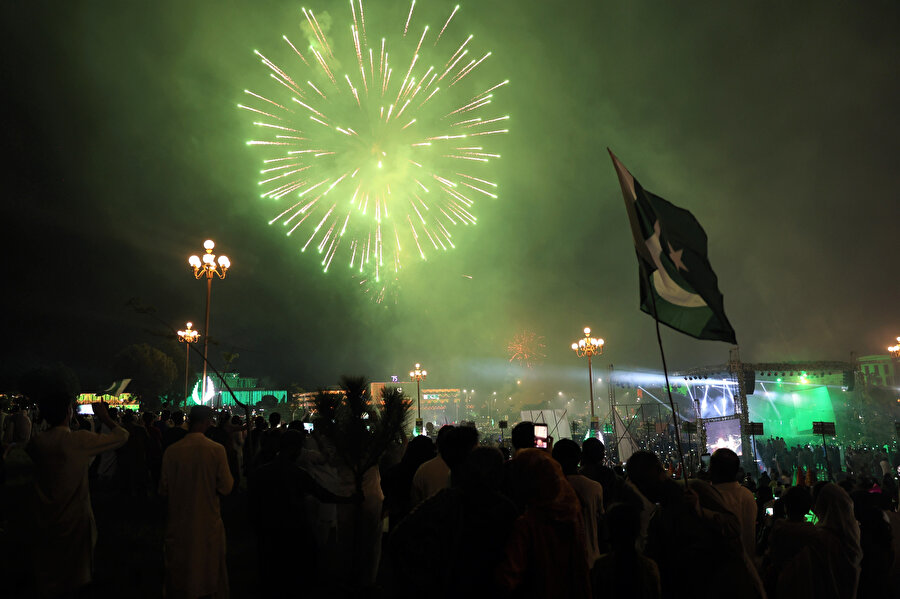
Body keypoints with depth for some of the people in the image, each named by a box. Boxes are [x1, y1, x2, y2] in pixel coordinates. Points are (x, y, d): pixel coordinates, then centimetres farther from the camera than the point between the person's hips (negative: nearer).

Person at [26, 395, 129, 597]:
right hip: (75, 520, -4)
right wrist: (104, 417, -1)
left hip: (45, 521, 4)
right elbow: (122, 436, -15)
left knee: (48, 577, 19)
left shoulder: (36, 442, -7)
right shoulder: (80, 440, -21)